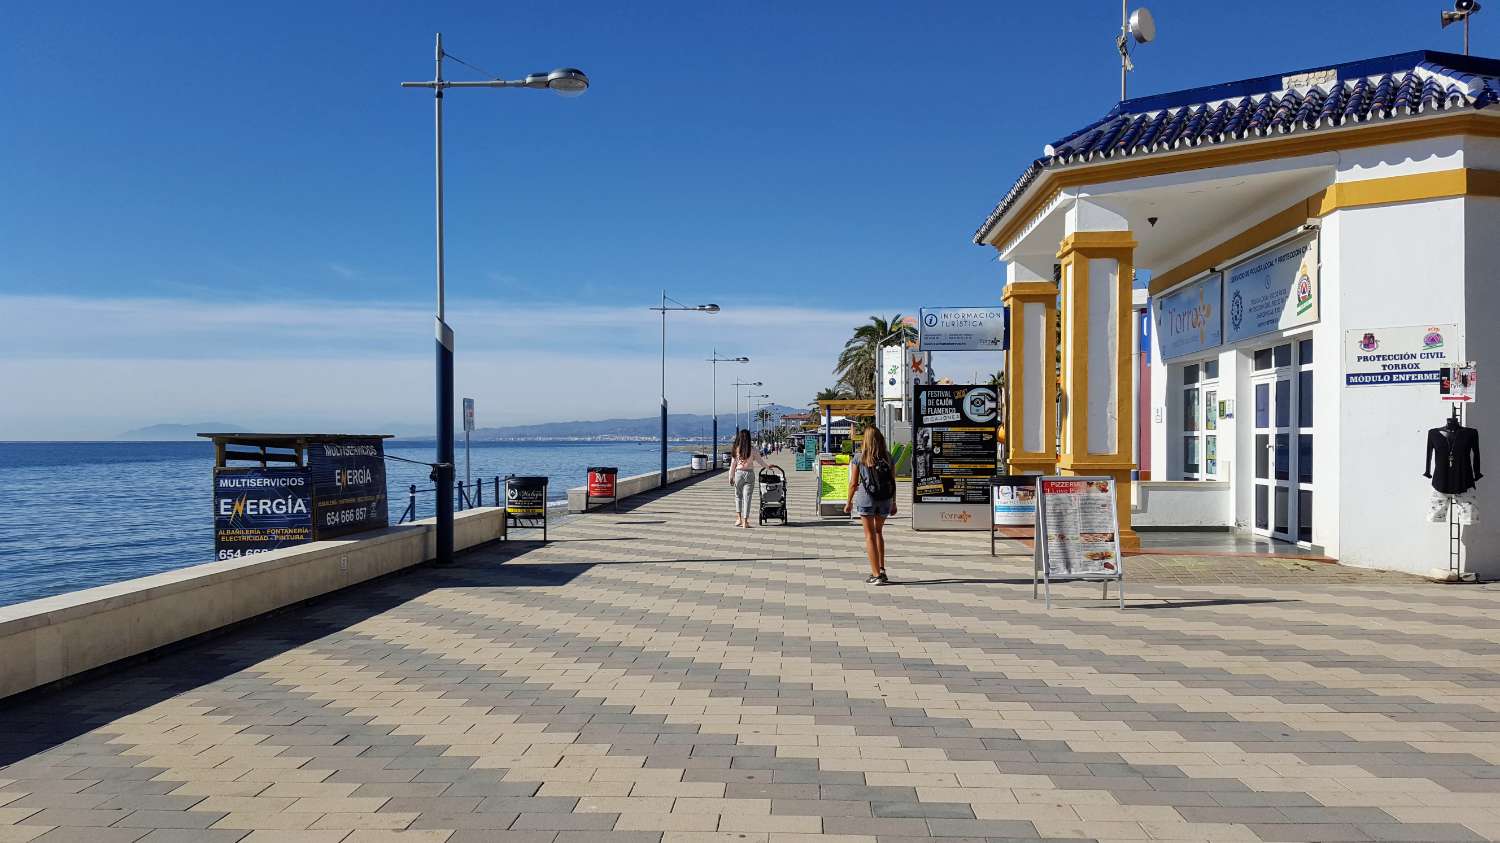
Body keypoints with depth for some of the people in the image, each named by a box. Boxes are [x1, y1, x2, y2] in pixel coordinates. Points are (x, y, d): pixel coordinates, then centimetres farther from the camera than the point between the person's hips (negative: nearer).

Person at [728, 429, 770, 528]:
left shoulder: (736, 449, -4)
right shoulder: (752, 449, -6)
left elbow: (733, 464, -1)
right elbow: (759, 461, 3)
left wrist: (731, 477, 8)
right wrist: (767, 467, 22)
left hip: (739, 473, 1)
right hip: (749, 473, -1)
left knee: (738, 496, 19)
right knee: (747, 497, 2)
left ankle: (739, 518, 14)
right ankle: (745, 522, 1)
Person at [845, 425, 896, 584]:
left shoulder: (858, 458, -5)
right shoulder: (888, 457, 2)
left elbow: (853, 483, -5)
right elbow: (893, 482, 4)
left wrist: (849, 502, 7)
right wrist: (894, 503, 14)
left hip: (866, 498, -3)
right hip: (885, 499, 3)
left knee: (870, 535, 5)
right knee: (878, 531, 23)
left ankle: (876, 575, 2)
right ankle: (881, 569, 18)